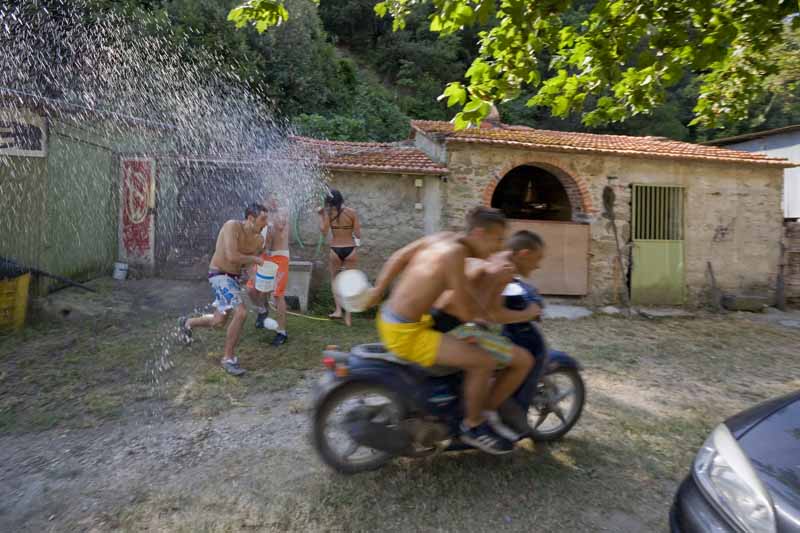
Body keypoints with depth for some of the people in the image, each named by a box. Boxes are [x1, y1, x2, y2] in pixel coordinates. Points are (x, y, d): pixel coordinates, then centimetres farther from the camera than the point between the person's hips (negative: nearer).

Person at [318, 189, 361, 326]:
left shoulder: (328, 213, -5)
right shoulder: (352, 212, -4)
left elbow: (324, 231, -9)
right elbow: (358, 235, -5)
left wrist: (321, 216, 2)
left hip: (335, 250, 0)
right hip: (350, 250, 0)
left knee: (335, 279, 21)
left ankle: (338, 310, 10)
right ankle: (348, 316, 12)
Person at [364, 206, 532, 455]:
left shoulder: (443, 238, 3)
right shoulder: (454, 253, -22)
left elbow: (399, 256, 12)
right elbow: (467, 313, -22)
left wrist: (378, 290, 18)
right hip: (405, 334, -10)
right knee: (485, 360, -14)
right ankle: (473, 426, 10)